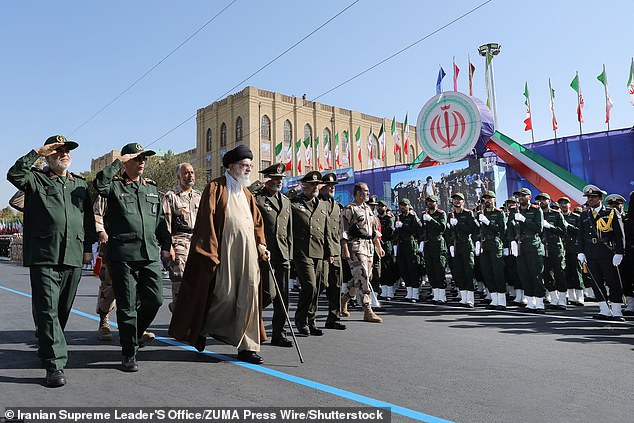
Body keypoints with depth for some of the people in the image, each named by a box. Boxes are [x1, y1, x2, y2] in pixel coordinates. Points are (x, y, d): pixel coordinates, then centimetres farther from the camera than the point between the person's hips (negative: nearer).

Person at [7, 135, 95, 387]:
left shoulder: (80, 184, 18)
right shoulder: (36, 180, 7)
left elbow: (88, 217, 19)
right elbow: (14, 175, -15)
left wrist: (88, 247, 14)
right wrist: (36, 153, -11)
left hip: (73, 257, 4)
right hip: (44, 256, -4)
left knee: (63, 310, 13)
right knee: (47, 310, -7)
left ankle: (47, 346, 33)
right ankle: (55, 365, -6)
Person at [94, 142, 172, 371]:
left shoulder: (152, 188, 19)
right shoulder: (115, 186, 3)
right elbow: (100, 183, -22)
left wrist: (166, 244, 18)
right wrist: (118, 162, -12)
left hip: (150, 254, 5)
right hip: (122, 255, -5)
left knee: (155, 299, 2)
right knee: (127, 306, 2)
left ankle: (134, 334, 30)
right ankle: (129, 354, 15)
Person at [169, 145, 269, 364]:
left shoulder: (247, 194, 20)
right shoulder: (216, 187, -2)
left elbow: (257, 222, 21)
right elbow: (207, 220, -9)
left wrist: (261, 245, 7)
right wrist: (212, 252, -15)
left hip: (248, 251, 7)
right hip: (225, 250, -7)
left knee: (248, 296, 4)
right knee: (225, 295, -2)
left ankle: (247, 346, 13)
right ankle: (201, 329, 26)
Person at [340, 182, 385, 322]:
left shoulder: (368, 209, 20)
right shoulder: (349, 209, -5)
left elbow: (374, 230, 25)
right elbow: (343, 231, -11)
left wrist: (379, 247, 21)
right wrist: (345, 249, -18)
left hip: (369, 247, 9)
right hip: (356, 247, -8)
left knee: (364, 278, 12)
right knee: (362, 278, -11)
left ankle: (344, 299, 30)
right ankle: (368, 311, -8)